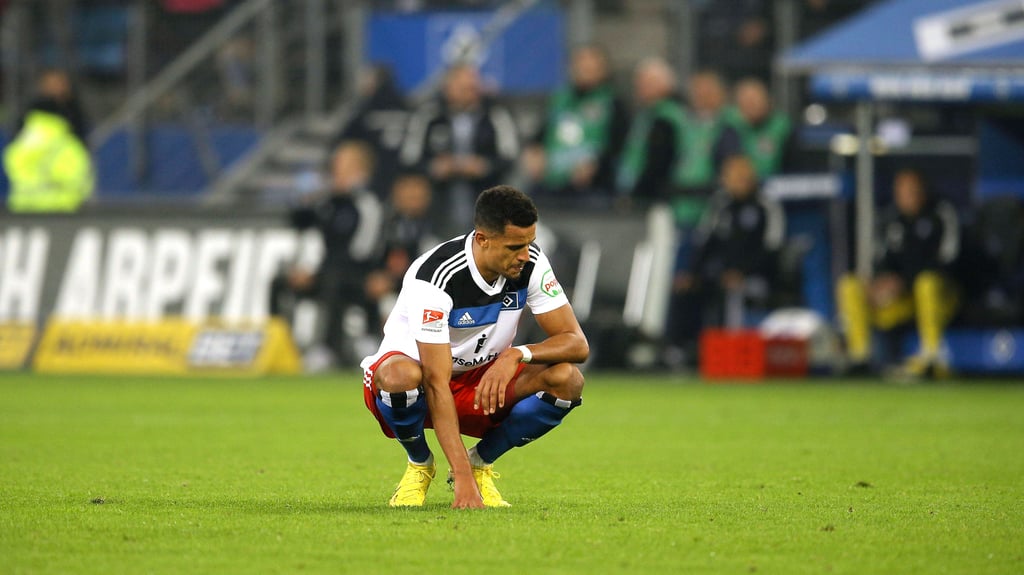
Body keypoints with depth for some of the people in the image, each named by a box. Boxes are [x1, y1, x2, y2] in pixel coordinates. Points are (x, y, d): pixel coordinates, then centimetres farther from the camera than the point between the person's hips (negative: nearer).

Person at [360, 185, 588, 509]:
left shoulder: (531, 264, -14)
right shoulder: (435, 276, -30)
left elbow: (577, 343, -13)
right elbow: (437, 384, -33)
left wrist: (517, 355, -35)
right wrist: (463, 479, -39)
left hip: (483, 382, 4)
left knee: (567, 379, -23)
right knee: (402, 376, -41)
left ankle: (481, 461, 0)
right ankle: (419, 465, -7)